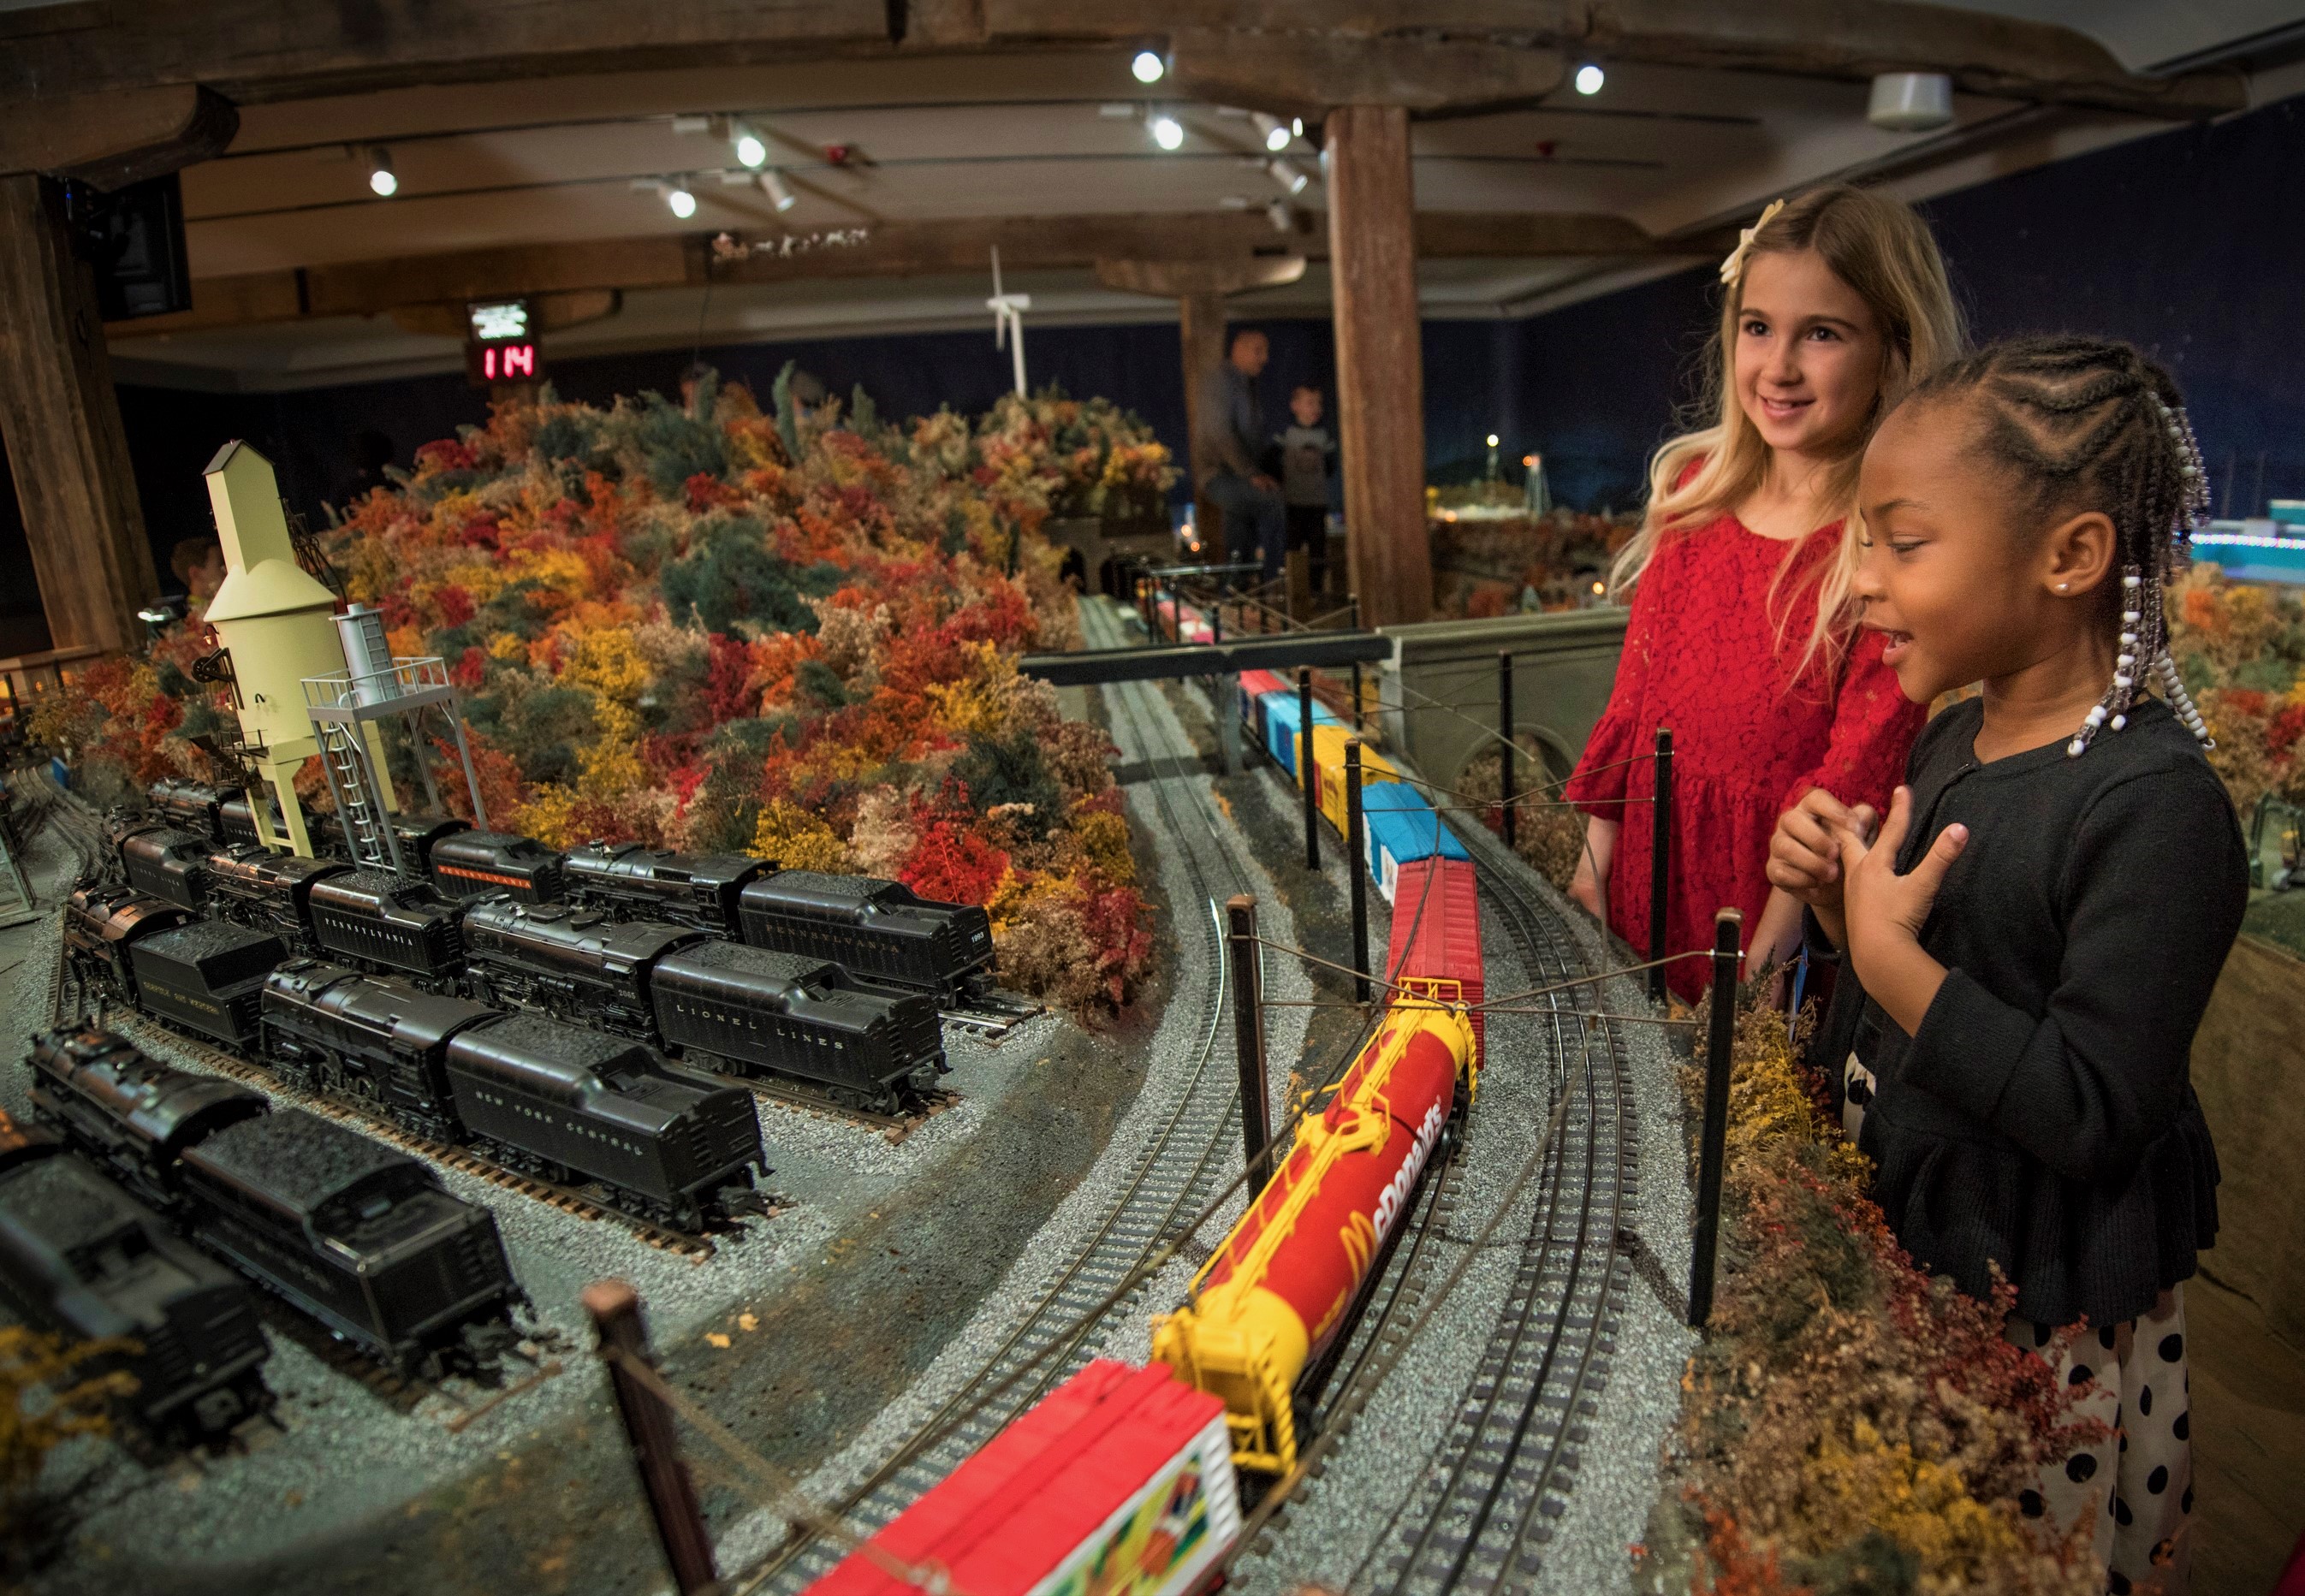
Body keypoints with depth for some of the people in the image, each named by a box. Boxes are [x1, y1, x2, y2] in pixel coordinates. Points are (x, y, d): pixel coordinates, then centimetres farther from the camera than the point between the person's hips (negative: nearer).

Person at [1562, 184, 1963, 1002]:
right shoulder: (1695, 492, 3)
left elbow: (1857, 770, -16)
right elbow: (1637, 690, 7)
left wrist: (1767, 959, -17)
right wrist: (1594, 862, 7)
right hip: (1646, 870, 5)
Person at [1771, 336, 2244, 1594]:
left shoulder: (2156, 805, -25)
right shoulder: (1952, 741, 1)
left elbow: (2090, 1111, -26)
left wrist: (1892, 952, -28)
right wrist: (1838, 899, -8)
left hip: (2039, 1334, -7)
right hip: (1890, 1255, 7)